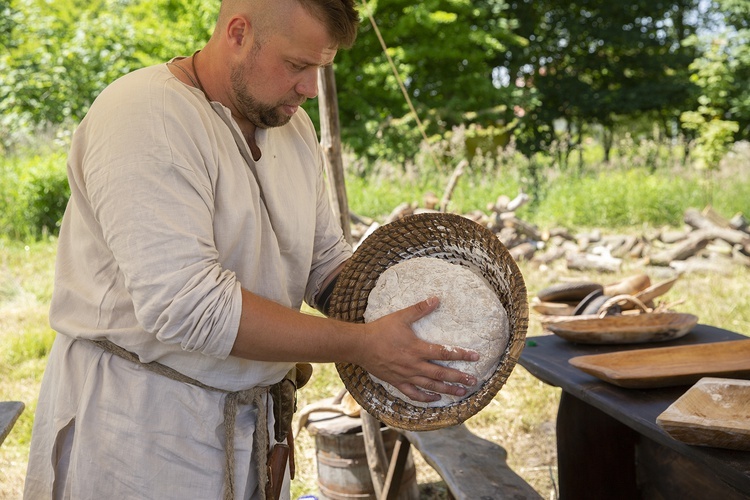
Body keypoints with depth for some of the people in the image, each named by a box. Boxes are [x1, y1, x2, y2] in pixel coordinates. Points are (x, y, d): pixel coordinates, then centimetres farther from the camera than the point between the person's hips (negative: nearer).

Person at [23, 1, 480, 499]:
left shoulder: (294, 126, 5)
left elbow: (326, 259, 10)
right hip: (137, 426, -7)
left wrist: (394, 319, -10)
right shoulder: (142, 116, -20)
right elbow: (185, 304, -29)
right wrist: (361, 345, -25)